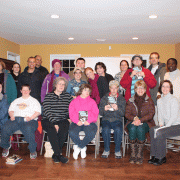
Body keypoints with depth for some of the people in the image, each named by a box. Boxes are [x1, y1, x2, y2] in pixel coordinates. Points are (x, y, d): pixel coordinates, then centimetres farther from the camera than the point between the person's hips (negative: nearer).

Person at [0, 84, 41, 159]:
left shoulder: (34, 101, 17)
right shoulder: (16, 101, 30)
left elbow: (38, 112, 4)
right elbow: (11, 110, 22)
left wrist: (30, 118, -13)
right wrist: (12, 116, -1)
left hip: (29, 120, -3)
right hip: (16, 119, 4)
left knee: (28, 129, -37)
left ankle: (33, 150, -21)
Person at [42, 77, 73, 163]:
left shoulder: (67, 96, 14)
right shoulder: (48, 96, 6)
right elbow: (47, 111, -6)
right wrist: (54, 123, -17)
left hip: (62, 120, 2)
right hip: (48, 120, -1)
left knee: (64, 128, -31)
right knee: (52, 129, -33)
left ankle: (55, 154, -18)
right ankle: (59, 154, -25)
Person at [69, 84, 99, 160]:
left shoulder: (92, 102, 17)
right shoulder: (74, 101, 15)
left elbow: (95, 113, 5)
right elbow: (72, 113, 4)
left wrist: (89, 121, -12)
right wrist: (77, 121, -14)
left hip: (88, 122, 0)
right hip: (77, 122, 0)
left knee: (91, 133, -33)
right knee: (72, 132, -32)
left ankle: (78, 147, -10)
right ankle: (83, 148, -7)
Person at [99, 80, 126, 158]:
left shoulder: (122, 99, 11)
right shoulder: (104, 98, 12)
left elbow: (123, 113, 1)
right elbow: (100, 113, 7)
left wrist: (117, 108, -20)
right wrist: (104, 109, -16)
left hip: (117, 119, 0)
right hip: (106, 119, 0)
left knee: (118, 130, -32)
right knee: (105, 129, -32)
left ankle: (117, 150, -11)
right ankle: (106, 150, -11)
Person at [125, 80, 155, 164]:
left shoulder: (149, 101, 6)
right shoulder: (130, 101, 10)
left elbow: (151, 114, -3)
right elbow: (127, 114, 5)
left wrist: (140, 120, -18)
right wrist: (134, 118, -17)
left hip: (145, 122, -1)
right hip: (133, 122, 1)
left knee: (140, 129, -34)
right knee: (132, 129, -32)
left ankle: (140, 155, -22)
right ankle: (133, 154, -22)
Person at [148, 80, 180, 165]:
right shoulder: (159, 101, 12)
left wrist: (165, 126, -20)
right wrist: (161, 124, -2)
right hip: (167, 125, 6)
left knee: (160, 133, -28)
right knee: (152, 130, -20)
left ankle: (161, 157, -11)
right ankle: (155, 155, -11)